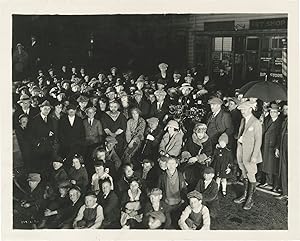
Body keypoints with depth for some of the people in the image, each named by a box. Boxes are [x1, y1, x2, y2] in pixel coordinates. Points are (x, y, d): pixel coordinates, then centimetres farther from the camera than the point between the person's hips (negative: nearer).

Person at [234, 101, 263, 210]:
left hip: (250, 153, -7)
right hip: (241, 151, 7)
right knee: (244, 174, 17)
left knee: (251, 176, 2)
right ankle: (245, 195, 30)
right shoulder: (243, 120, 10)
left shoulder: (256, 123, -14)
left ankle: (250, 199, 14)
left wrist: (254, 156, -16)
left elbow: (258, 141, -14)